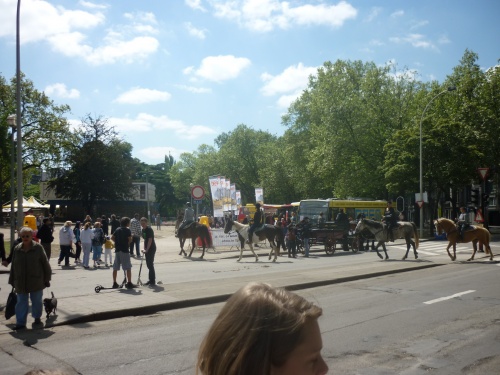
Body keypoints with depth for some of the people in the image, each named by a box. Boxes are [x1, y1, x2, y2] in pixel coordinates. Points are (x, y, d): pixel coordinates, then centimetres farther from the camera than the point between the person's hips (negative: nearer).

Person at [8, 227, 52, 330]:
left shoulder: (38, 248, -7)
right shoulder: (17, 249, 1)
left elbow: (45, 263, -3)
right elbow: (13, 266, 9)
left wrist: (46, 279, -2)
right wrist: (12, 280, 10)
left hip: (36, 282, -2)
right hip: (21, 282, 2)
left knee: (37, 301, 12)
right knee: (21, 302, 6)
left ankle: (37, 317, 31)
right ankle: (20, 322, 12)